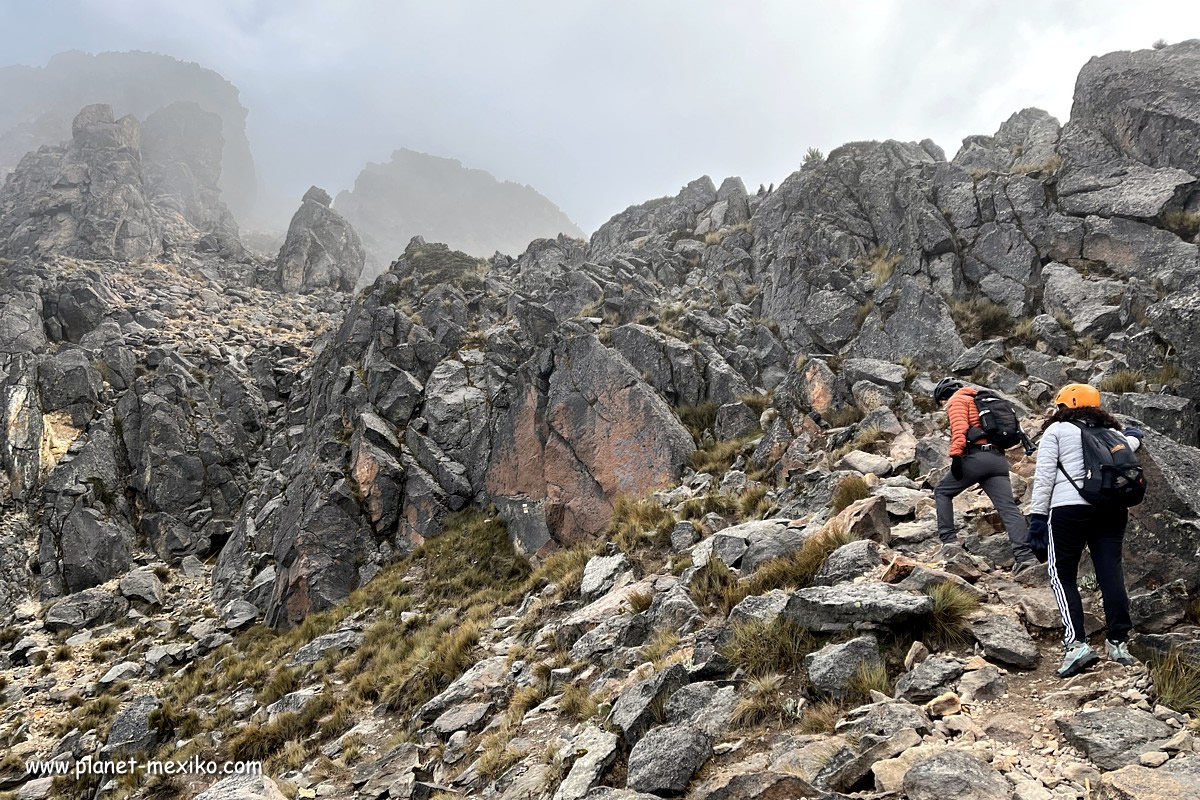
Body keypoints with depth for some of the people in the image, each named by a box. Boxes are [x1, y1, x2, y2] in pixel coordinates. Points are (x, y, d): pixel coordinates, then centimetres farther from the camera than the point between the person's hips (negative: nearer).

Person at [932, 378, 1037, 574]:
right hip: (999, 459, 7)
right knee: (1008, 508, -4)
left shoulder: (957, 400, 8)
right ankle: (1025, 555, -16)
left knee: (942, 492, 11)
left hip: (975, 456, -7)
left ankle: (948, 538, 2)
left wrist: (956, 455, -18)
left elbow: (959, 428, -11)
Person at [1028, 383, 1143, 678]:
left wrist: (1037, 514, -3)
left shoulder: (1057, 430, 7)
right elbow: (1128, 446, 45)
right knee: (1111, 573, 6)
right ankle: (1119, 642, 6)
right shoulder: (1110, 433, 21)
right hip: (1112, 509, 5)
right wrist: (1133, 435, 67)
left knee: (1062, 575, 2)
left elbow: (1044, 475, -2)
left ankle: (1077, 643, -8)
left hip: (1069, 507, -4)